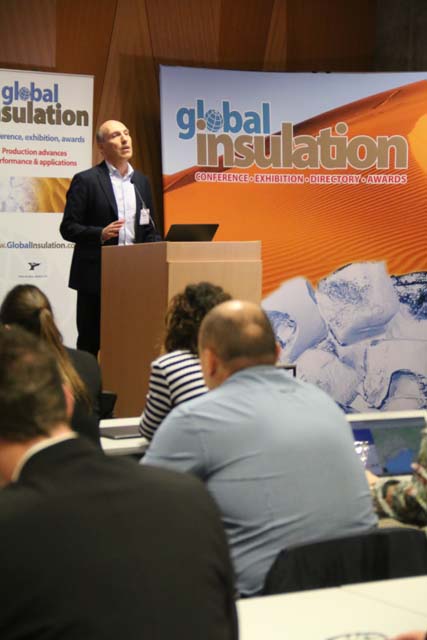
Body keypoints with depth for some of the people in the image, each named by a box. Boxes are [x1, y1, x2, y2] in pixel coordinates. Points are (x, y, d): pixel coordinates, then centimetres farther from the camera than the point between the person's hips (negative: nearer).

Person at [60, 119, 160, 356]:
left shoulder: (141, 181, 13)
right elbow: (68, 228, -6)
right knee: (90, 343, 2)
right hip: (96, 275, -5)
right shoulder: (86, 180, -4)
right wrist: (101, 234, -22)